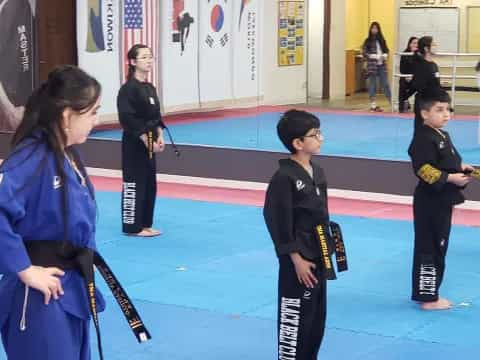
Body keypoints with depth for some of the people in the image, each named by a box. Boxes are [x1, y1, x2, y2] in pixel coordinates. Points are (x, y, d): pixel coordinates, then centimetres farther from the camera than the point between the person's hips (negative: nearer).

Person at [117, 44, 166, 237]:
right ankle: (133, 227, 5)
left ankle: (145, 224, 22)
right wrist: (147, 141, -17)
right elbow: (129, 120, -19)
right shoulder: (128, 89, -15)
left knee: (150, 183, 12)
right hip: (134, 143, -9)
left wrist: (159, 137, 6)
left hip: (149, 142, 9)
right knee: (134, 184, -3)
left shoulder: (150, 88, 11)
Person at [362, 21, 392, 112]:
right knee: (372, 85, 2)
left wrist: (385, 56, -6)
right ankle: (373, 105, 7)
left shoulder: (381, 40, 11)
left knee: (385, 84, 3)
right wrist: (375, 57, -15)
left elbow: (386, 50, 16)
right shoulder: (368, 41, -1)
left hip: (382, 65, 3)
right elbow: (365, 53, -6)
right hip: (372, 65, -3)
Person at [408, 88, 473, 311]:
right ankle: (428, 298, 3)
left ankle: (427, 292, 26)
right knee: (429, 248, -3)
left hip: (442, 200, 10)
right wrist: (450, 178, -25)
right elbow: (424, 170, -23)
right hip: (429, 201, -10)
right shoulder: (423, 139, -17)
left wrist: (462, 169, 6)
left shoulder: (443, 136, 13)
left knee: (438, 247, 16)